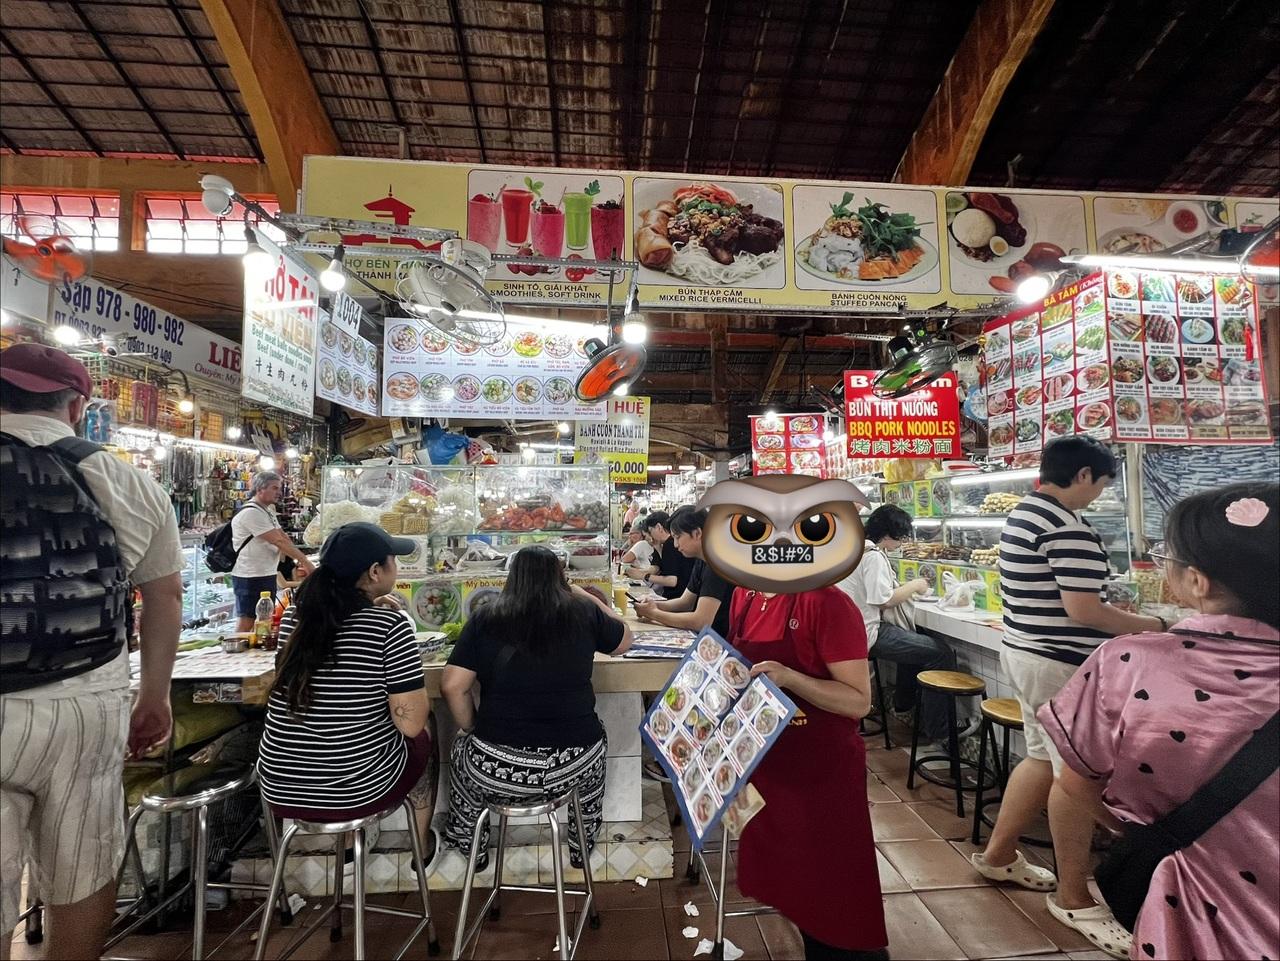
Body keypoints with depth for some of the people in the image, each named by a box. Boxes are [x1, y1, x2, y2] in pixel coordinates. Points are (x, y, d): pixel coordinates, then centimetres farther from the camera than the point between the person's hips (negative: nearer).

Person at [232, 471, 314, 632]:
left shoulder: (268, 511, 13)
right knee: (246, 622, -3)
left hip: (266, 574, 10)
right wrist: (305, 562, -20)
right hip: (251, 576, -9)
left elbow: (284, 538, 11)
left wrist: (299, 562, -2)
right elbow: (278, 541, -22)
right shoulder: (251, 512, -18)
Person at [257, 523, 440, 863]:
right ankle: (422, 844, 41)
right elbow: (411, 724, -18)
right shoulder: (390, 625, -20)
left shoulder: (295, 614, -4)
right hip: (358, 791, -5)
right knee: (424, 731, 24)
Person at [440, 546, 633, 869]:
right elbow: (624, 640, 17)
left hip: (496, 768, 0)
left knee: (463, 747, 34)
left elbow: (452, 686, -5)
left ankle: (473, 853, 50)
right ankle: (582, 848, 49)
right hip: (575, 765, 1)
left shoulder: (486, 618, -3)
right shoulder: (584, 613, -1)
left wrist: (472, 729, 13)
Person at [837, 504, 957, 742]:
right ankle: (937, 729, -2)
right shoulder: (874, 555, -19)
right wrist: (913, 586, -7)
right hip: (868, 633, -11)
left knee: (915, 640, 32)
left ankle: (904, 705, 43)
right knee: (942, 653, -10)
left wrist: (900, 591, 10)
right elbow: (883, 600, -22)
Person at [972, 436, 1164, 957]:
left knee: (1045, 757, 20)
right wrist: (1147, 626, -7)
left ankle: (997, 854, 32)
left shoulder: (1020, 515, 10)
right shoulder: (1069, 528, -20)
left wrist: (1117, 619, 22)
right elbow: (1083, 611, -23)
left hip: (1025, 651, 10)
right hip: (1060, 663, -10)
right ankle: (1073, 895, 18)